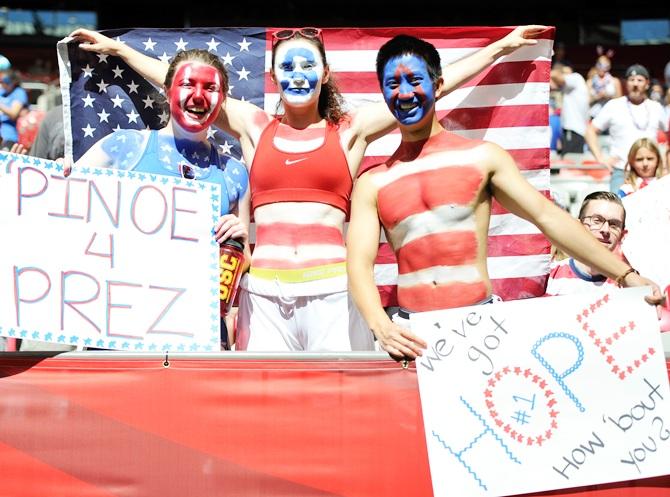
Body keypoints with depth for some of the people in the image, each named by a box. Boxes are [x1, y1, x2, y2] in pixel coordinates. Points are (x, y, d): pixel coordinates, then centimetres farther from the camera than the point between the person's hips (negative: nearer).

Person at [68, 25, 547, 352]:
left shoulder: (350, 130, 11)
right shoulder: (253, 127, 15)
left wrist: (502, 46, 14)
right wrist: (117, 48, 26)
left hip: (332, 288, -1)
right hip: (264, 292, 2)